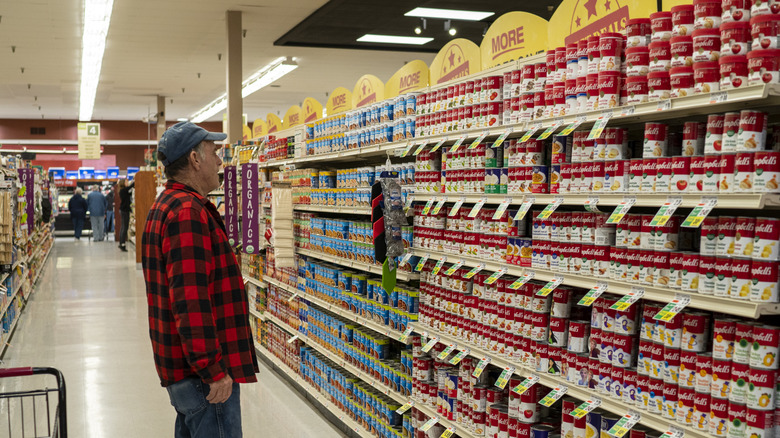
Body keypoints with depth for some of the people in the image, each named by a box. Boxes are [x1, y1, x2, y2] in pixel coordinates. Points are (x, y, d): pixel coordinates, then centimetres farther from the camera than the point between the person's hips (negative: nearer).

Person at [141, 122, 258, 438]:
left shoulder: (166, 206, 17)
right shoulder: (188, 212, -19)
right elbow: (191, 300, -27)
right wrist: (214, 370, -24)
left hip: (180, 365, 11)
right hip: (204, 372, -11)